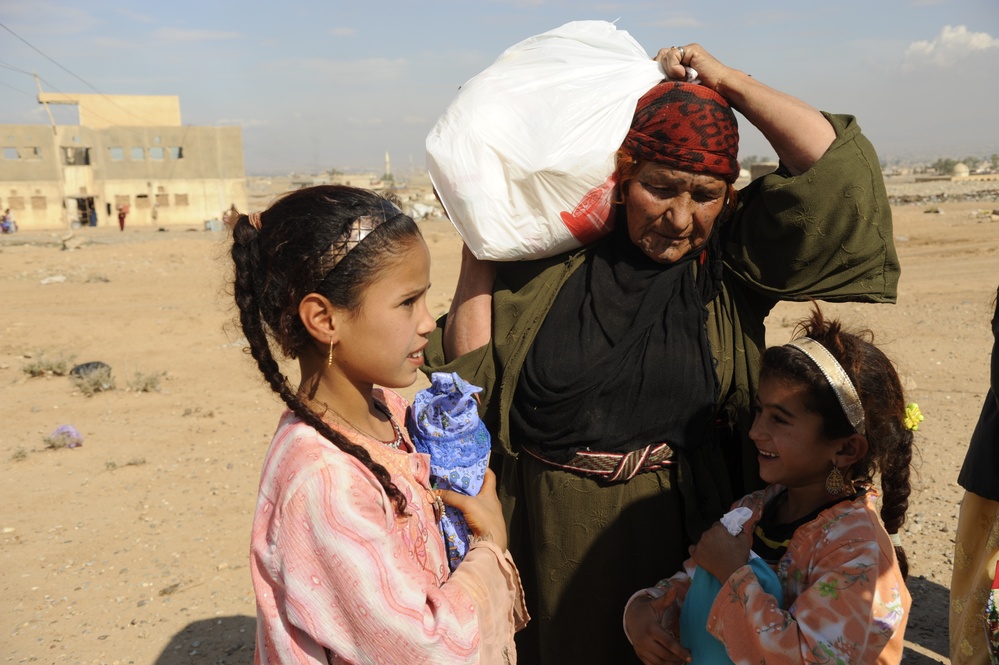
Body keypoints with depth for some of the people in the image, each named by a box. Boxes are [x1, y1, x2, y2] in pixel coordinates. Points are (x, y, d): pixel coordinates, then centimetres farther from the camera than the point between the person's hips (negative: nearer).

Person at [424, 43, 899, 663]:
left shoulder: (733, 262, -5)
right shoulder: (547, 261, -5)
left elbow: (837, 171, -16)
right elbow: (469, 373, -5)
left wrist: (726, 82, -12)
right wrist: (477, 255, -9)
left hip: (677, 531, 0)